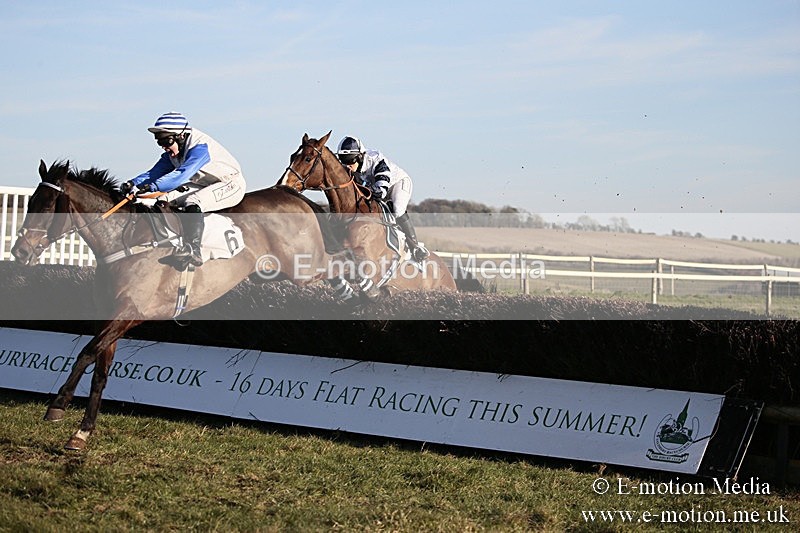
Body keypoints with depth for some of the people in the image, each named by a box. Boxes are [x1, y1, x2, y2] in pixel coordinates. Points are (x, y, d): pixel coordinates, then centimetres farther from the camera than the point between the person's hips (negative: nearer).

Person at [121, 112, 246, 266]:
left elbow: (182, 174, -40)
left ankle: (193, 250, -47)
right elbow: (154, 173, -4)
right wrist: (134, 184, -23)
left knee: (192, 202, -34)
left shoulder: (200, 147, -27)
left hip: (231, 185, -9)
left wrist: (152, 186, -49)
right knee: (164, 198, -5)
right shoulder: (171, 154, 1)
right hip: (205, 187, 9)